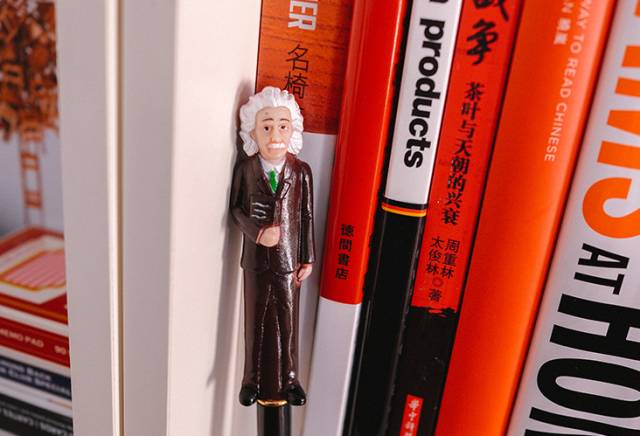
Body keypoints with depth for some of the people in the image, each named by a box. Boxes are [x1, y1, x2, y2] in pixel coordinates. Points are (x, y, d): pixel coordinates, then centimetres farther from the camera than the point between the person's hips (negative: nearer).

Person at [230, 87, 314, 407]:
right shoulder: (245, 169, -5)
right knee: (256, 319, 13)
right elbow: (236, 208, 0)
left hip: (288, 259, 0)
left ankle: (289, 378, 30)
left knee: (287, 319, 12)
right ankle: (253, 379, 31)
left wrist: (308, 258, -1)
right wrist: (257, 232, -18)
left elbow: (307, 216, -3)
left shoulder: (301, 171, -6)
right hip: (256, 258, 0)